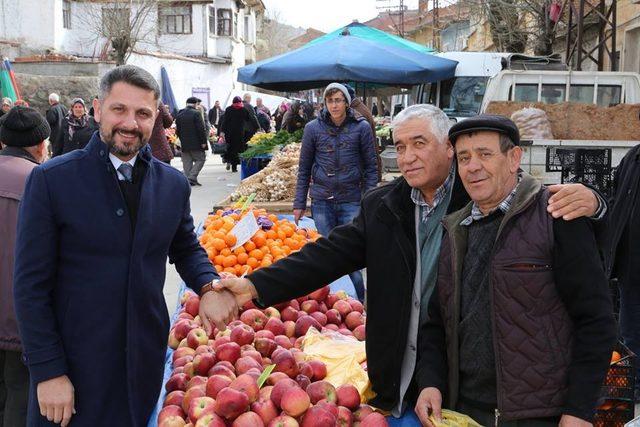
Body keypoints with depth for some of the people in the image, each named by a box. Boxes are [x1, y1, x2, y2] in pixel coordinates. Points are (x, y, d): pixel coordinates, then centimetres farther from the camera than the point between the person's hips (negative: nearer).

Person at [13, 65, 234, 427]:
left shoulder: (173, 184, 3)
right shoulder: (52, 179, -9)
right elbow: (31, 285, -8)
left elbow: (186, 249, 17)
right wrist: (49, 371, -11)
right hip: (73, 366, -3)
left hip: (146, 360, 3)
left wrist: (208, 287, -5)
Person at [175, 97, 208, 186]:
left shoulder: (180, 115, 8)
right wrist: (203, 141, -10)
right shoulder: (196, 113, -10)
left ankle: (187, 179, 8)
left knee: (187, 162, 10)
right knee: (200, 159, 3)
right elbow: (201, 129, -14)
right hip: (196, 143, -6)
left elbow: (177, 130, 12)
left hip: (184, 144, 6)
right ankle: (192, 177, -10)